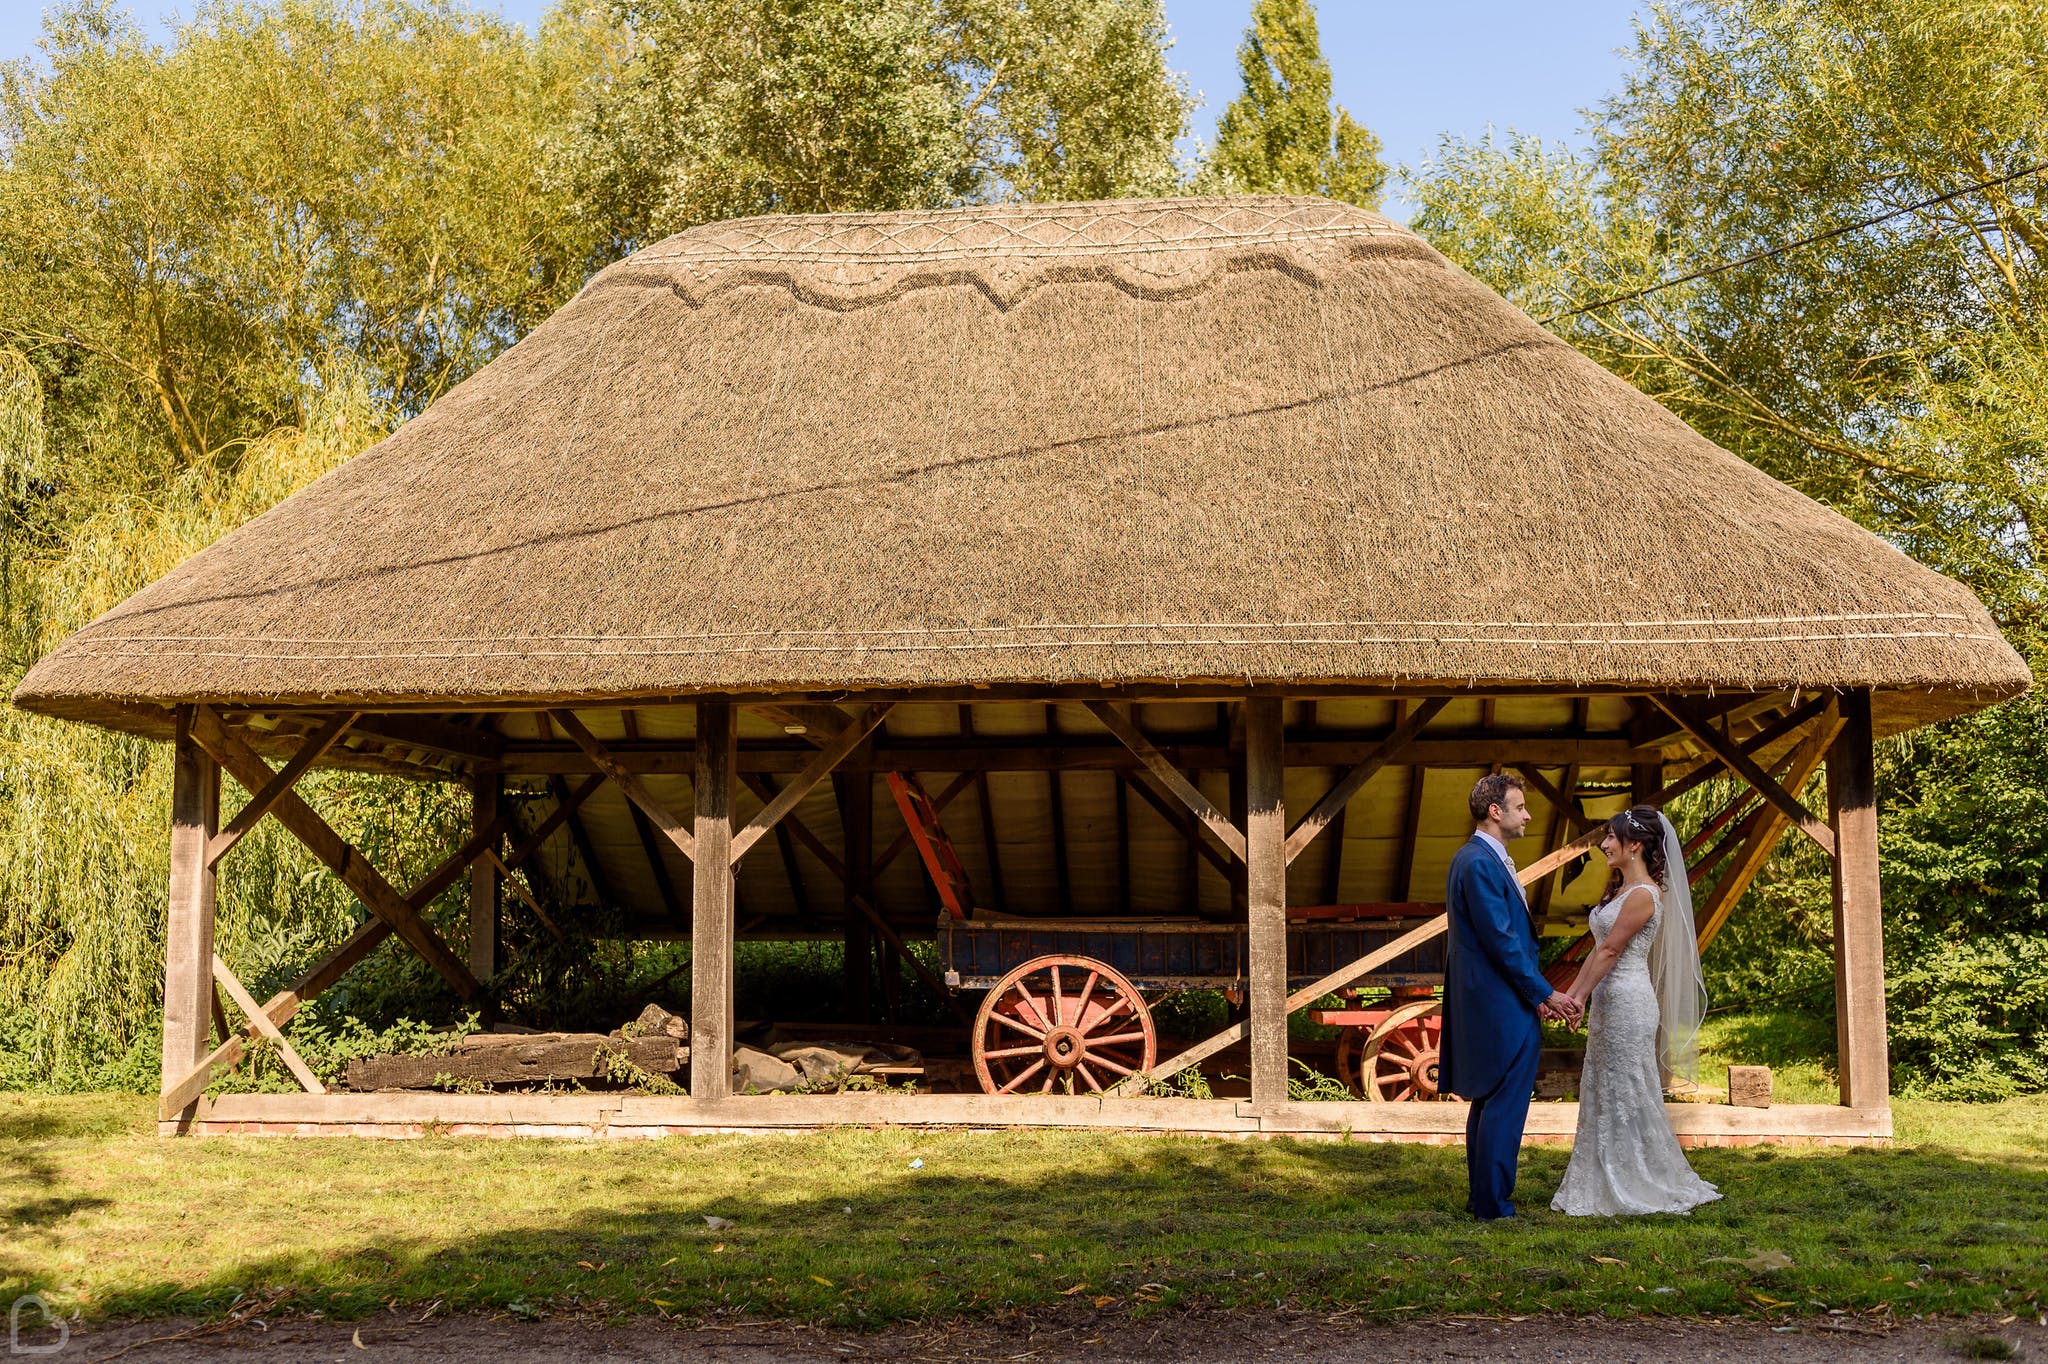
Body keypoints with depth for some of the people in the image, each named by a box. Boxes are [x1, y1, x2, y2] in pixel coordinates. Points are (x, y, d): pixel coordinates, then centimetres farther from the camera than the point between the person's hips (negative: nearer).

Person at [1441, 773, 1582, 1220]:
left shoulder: (1484, 859, 15)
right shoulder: (1480, 863, -18)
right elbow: (1501, 940, -21)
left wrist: (1535, 995, 14)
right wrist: (1545, 994, -14)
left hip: (1488, 1005, 11)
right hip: (1500, 1008, -11)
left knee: (1489, 1102, 16)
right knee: (1505, 1103, -6)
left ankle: (1481, 1197, 23)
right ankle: (1492, 1203, -2)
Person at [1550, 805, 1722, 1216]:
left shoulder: (1643, 895, -16)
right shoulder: (1620, 889, 13)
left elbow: (1611, 951, -16)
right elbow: (1599, 950, 14)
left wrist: (1579, 997, -14)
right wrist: (1570, 994, 10)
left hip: (1628, 1003, -10)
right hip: (1609, 1001, 10)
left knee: (1627, 1095, -1)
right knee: (1604, 1094, 13)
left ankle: (1644, 1188, 9)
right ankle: (1608, 1187, 20)